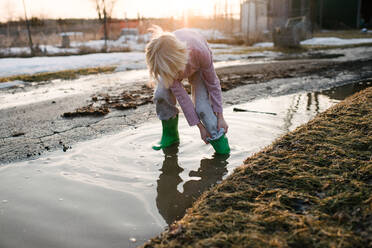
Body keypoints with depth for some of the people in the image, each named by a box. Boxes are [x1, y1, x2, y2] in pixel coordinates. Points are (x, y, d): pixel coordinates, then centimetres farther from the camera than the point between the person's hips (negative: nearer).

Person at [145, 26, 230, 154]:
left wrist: (220, 117, -22)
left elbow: (213, 84, -27)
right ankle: (170, 135, 1)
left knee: (202, 106, -21)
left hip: (197, 66, -1)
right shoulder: (164, 64, -38)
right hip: (173, 63, 2)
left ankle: (218, 139, -2)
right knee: (161, 96, -21)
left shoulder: (200, 52, -44)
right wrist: (200, 126, -28)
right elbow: (181, 96, -32)